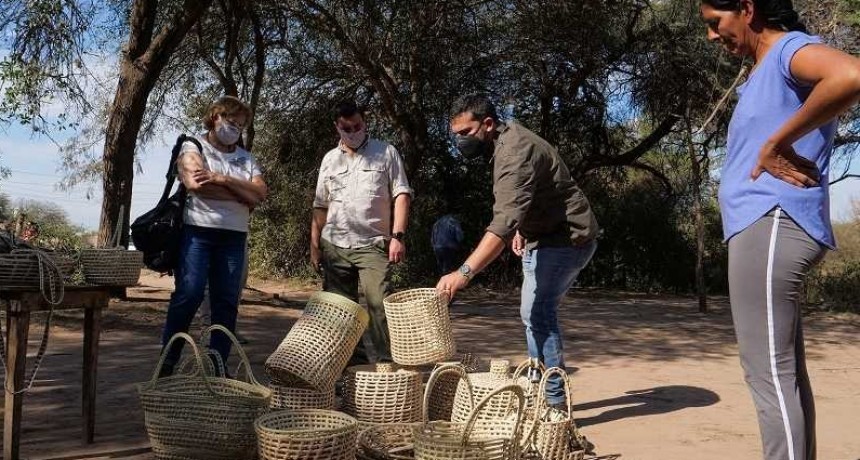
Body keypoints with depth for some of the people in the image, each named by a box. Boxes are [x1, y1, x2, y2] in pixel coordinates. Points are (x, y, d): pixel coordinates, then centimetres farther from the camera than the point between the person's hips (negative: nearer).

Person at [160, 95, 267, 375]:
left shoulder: (246, 158, 18)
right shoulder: (193, 148, 5)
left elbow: (260, 192, 2)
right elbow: (197, 185, -14)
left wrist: (223, 179, -11)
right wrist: (243, 195, -8)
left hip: (233, 237, 5)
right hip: (197, 231, -4)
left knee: (227, 301, 2)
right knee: (188, 295, -9)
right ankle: (167, 361, 1)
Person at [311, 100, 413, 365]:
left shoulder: (386, 153, 4)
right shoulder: (330, 159, 15)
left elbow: (402, 194, -1)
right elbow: (321, 206, 17)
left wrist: (397, 236, -12)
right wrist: (314, 246, 11)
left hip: (373, 244, -4)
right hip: (334, 246, 4)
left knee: (378, 303, -17)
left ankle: (384, 363, -12)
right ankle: (350, 364, 17)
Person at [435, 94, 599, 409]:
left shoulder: (514, 152, -28)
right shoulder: (506, 139, 4)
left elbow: (504, 221, -41)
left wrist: (465, 272, -48)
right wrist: (522, 229, 5)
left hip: (565, 238, -11)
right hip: (546, 237, 11)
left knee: (539, 313, -17)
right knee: (535, 312, 14)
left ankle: (555, 401, -10)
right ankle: (541, 390, 25)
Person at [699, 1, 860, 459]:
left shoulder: (790, 47, -6)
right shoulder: (762, 72, 24)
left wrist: (778, 142, -20)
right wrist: (774, 153, -3)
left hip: (771, 225, -11)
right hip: (761, 225, 11)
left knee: (769, 373, -10)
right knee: (785, 372, 12)